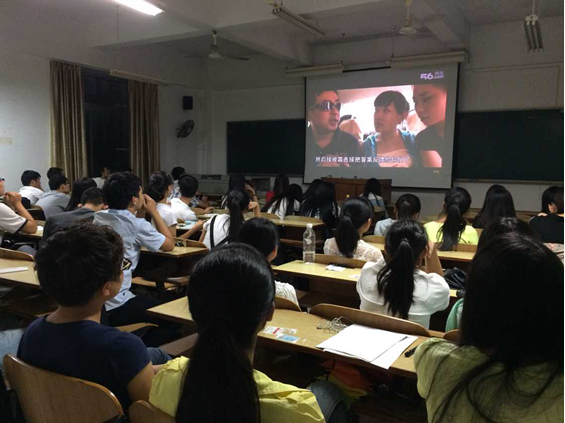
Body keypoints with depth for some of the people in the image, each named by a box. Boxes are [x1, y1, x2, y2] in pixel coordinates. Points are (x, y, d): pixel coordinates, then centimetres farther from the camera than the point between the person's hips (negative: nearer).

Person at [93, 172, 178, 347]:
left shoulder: (98, 218, 8)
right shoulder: (136, 224, -14)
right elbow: (169, 244, 0)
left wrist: (140, 214, 13)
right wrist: (153, 211, 6)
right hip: (113, 307, -8)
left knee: (147, 298, 29)